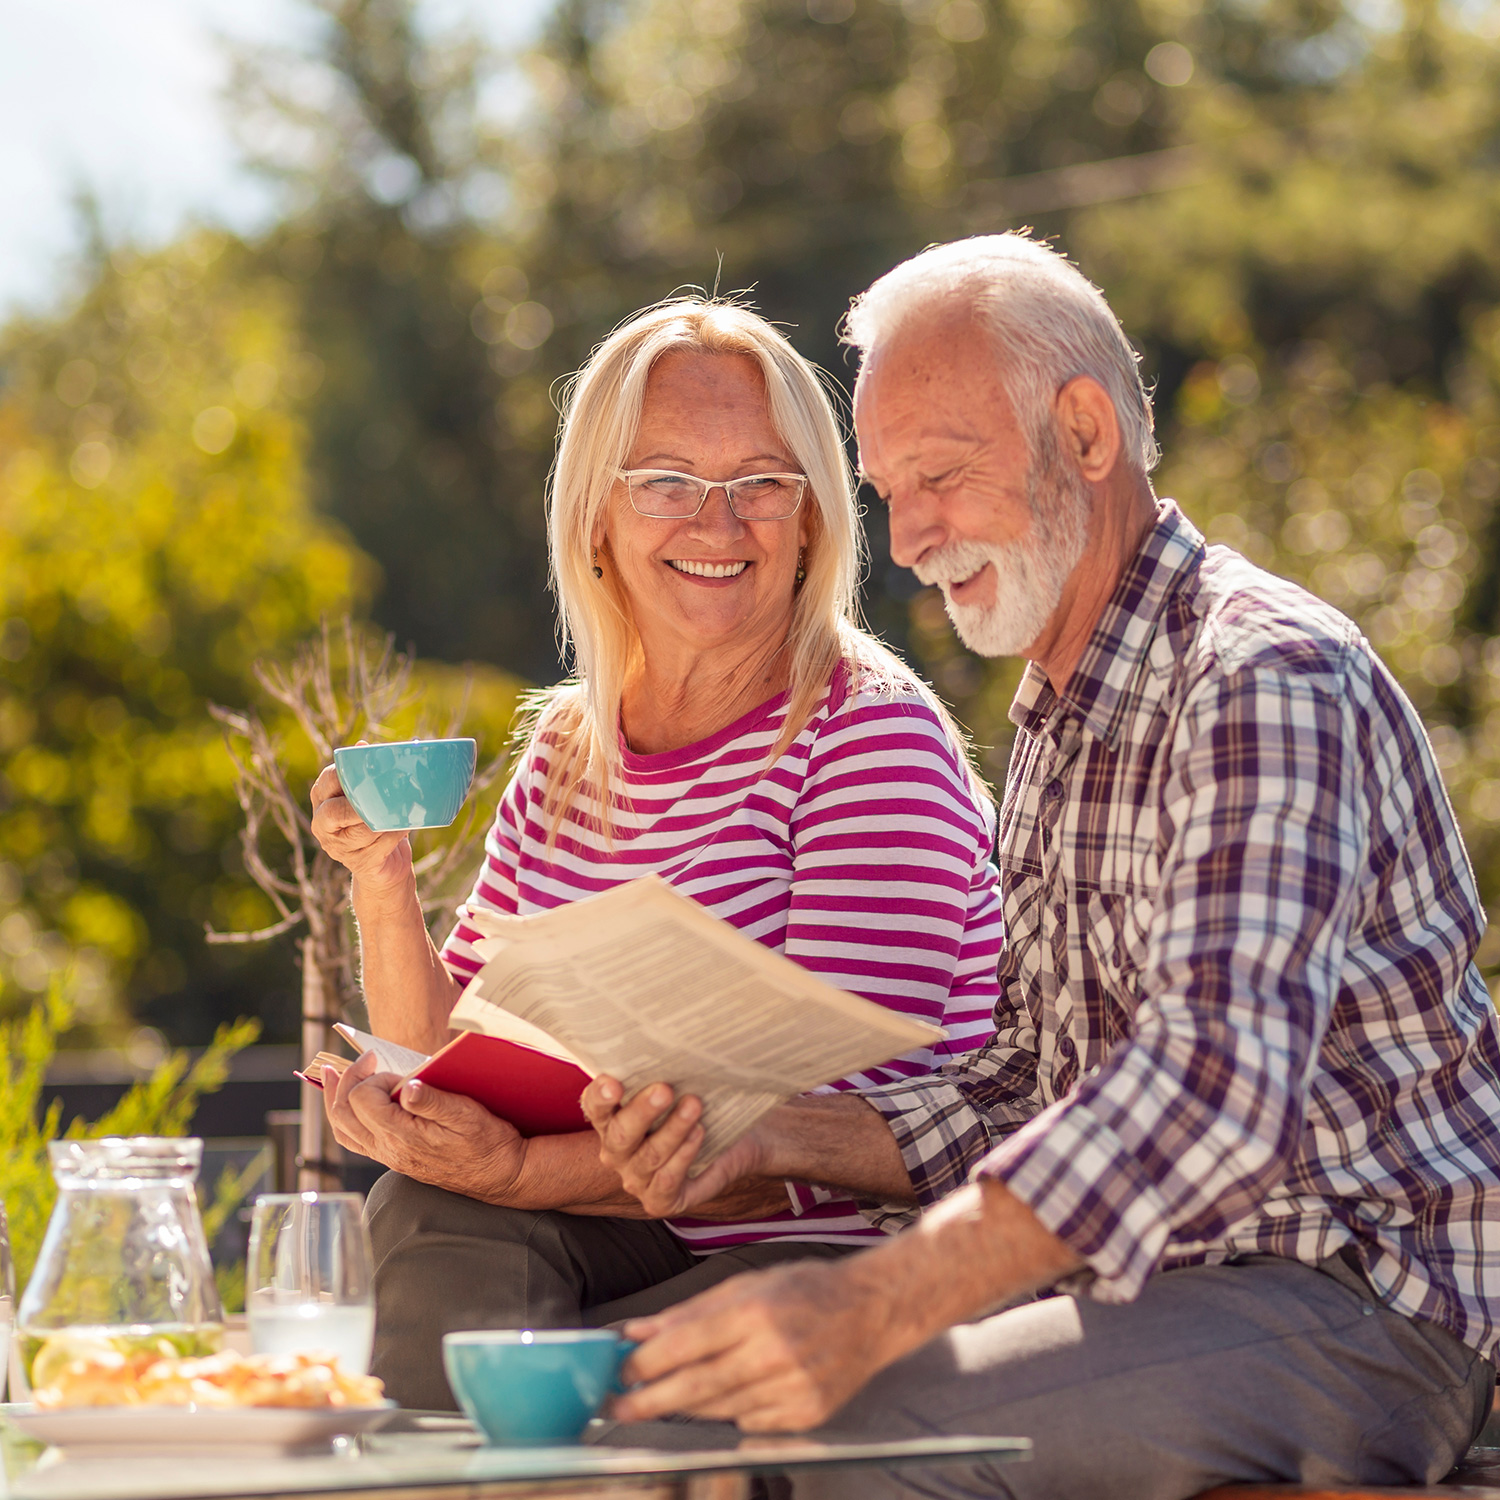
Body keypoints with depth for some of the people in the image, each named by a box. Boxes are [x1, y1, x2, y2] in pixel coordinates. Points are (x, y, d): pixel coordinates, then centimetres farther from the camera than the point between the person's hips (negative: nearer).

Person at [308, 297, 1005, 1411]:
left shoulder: (875, 738, -9)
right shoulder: (568, 754, 11)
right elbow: (457, 1067, 13)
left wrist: (524, 1171, -23)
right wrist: (384, 888, -5)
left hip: (846, 1262, -6)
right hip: (645, 1252, 6)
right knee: (426, 1205, -23)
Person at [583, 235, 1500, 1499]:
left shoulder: (1267, 678, -16)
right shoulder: (1058, 726, 17)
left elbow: (1216, 1080, -31)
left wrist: (871, 1310, -40)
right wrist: (767, 1136, 1)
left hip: (1358, 1304, -9)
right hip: (1146, 1276, 9)